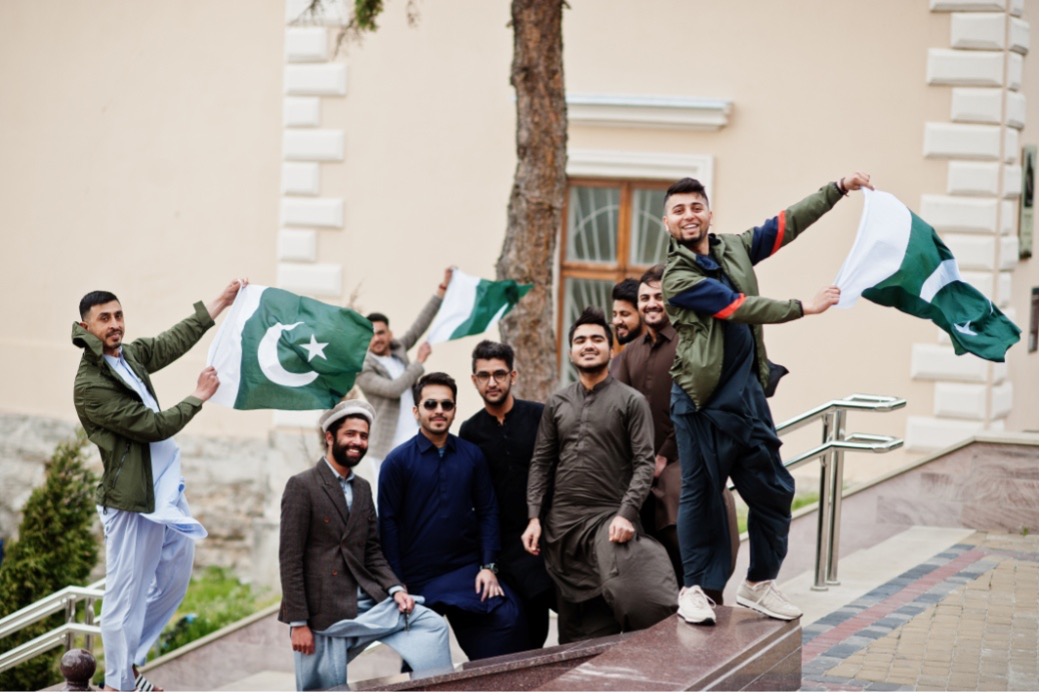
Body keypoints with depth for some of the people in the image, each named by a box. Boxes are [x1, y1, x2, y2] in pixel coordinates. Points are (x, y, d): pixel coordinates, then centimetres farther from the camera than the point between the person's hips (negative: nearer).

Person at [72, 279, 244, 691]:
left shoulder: (130, 356, 8)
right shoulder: (90, 386, -18)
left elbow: (175, 341, 22)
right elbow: (154, 426, -17)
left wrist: (221, 302, 24)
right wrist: (199, 397, -5)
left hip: (166, 491, 9)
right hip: (132, 501, -9)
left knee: (174, 580, 18)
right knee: (125, 596, -3)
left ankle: (129, 660, 29)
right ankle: (118, 685, 7)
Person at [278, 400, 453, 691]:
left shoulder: (363, 488, 14)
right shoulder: (302, 486, -8)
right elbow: (290, 558, -12)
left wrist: (395, 588, -4)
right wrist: (298, 622, -16)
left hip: (365, 603, 6)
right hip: (323, 612, -6)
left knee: (431, 625, -8)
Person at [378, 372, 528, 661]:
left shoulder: (471, 455, 6)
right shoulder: (398, 461, -2)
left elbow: (487, 511, 7)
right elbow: (388, 523, -3)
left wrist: (488, 566, -3)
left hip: (468, 570, 2)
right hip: (420, 579, -2)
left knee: (507, 617, -20)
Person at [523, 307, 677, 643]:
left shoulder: (631, 401, 2)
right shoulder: (557, 404, 14)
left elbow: (644, 463, -4)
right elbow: (541, 464, 13)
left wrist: (627, 514, -17)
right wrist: (534, 518, 2)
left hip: (609, 518, -4)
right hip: (562, 523, 4)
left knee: (628, 597, -25)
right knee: (574, 617, 7)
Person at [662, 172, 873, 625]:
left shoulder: (734, 248, 10)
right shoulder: (678, 278, -11)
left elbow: (788, 223, 14)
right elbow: (740, 309, -15)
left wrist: (838, 189, 11)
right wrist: (805, 308, -12)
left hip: (748, 394, 6)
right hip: (703, 403, -6)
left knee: (773, 490, 7)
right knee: (700, 494, 1)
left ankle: (759, 583, 19)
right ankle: (694, 588, 12)